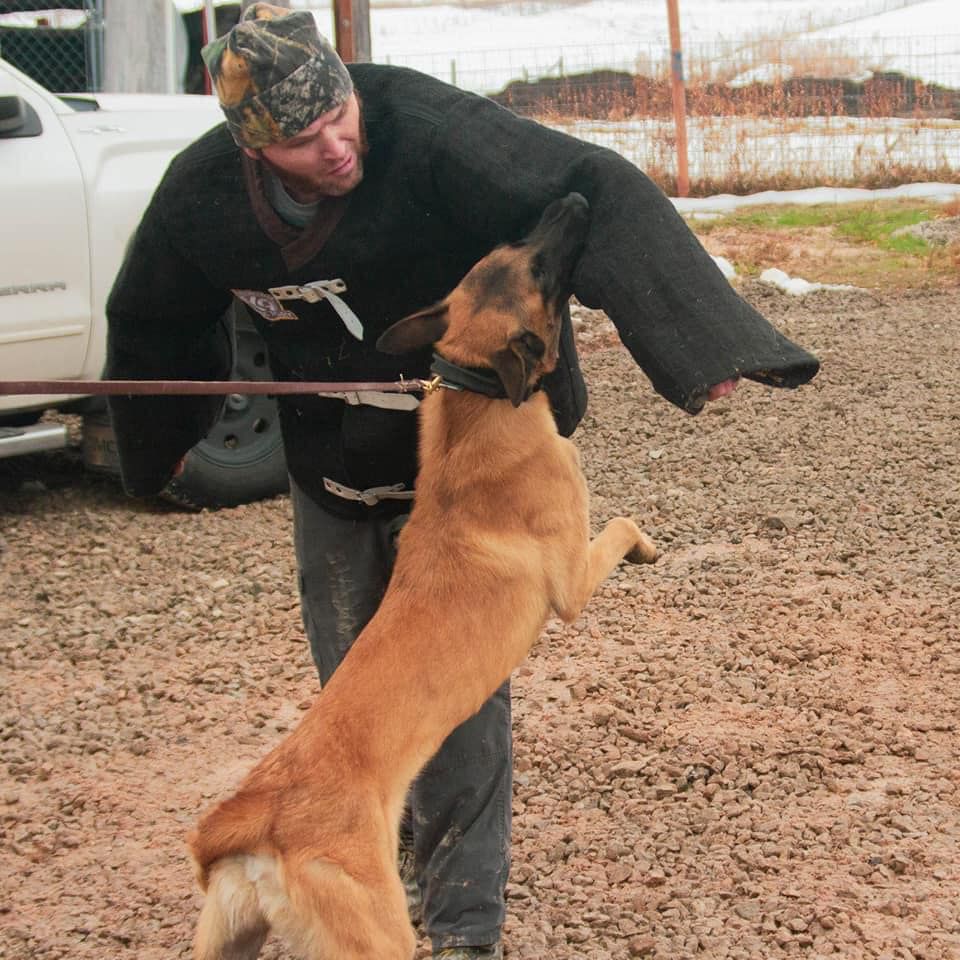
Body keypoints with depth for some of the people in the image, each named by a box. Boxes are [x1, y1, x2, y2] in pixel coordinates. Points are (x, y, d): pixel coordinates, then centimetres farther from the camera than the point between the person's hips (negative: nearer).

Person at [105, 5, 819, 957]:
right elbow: (149, 322, 6)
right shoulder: (202, 194, -16)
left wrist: (697, 339, -53)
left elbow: (599, 195, -41)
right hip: (330, 475, 5)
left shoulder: (429, 131, -32)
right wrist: (160, 446, 20)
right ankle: (388, 847, 42)